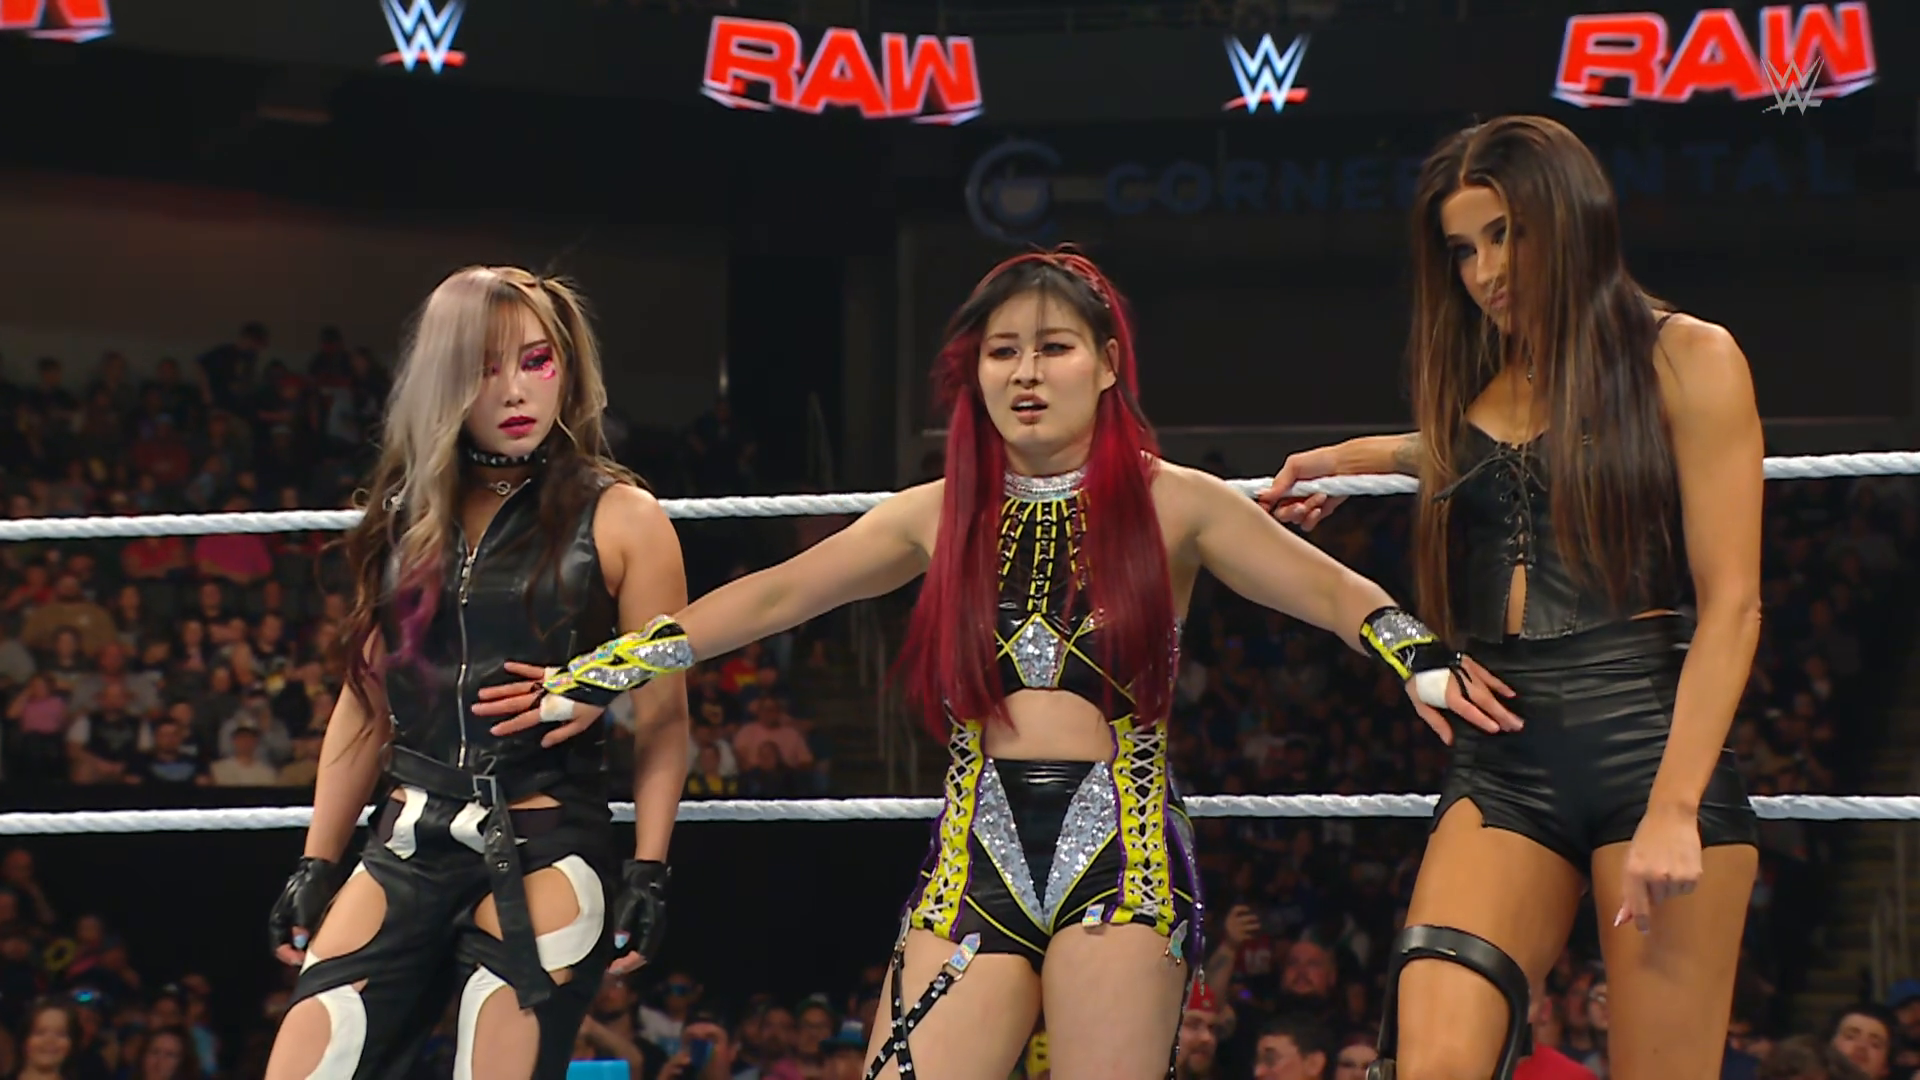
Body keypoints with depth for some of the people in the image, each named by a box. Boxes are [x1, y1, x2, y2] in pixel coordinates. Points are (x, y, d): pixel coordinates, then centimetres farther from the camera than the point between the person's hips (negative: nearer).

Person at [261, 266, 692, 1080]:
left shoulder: (621, 519, 0)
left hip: (544, 856, -4)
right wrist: (317, 867, 14)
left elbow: (662, 720, -1)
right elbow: (367, 701, 17)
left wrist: (647, 876, -9)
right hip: (405, 853, 4)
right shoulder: (408, 516, 13)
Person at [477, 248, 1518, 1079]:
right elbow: (770, 598, 13)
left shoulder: (1171, 505, 5)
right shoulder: (938, 517, 11)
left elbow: (1330, 592, 2)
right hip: (972, 865, 2)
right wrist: (596, 673, 11)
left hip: (1121, 855, -2)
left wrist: (1422, 656, -18)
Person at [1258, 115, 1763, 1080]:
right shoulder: (1478, 388, 17)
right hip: (1503, 764, 4)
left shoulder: (1686, 359, 1)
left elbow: (1731, 604, -6)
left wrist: (1675, 810, -14)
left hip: (1650, 745, -4)